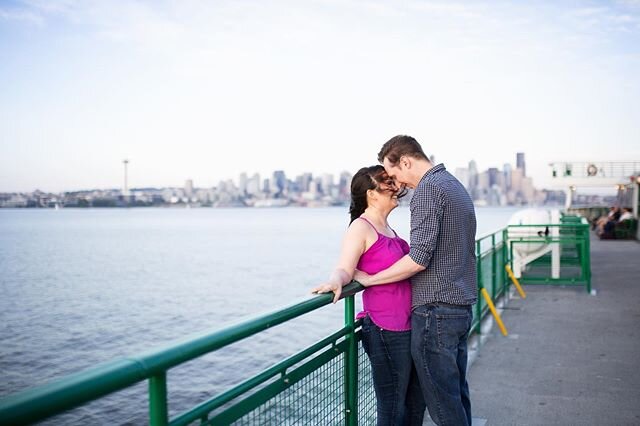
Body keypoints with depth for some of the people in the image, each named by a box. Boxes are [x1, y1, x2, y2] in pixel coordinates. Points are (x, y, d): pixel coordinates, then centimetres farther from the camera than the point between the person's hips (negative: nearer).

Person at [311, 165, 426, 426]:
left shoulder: (387, 228, 14)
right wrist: (335, 281, -41)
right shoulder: (361, 227, -11)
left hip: (409, 326, 9)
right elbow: (345, 269, -23)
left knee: (416, 403, 18)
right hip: (386, 331, -9)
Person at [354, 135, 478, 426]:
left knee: (442, 401, -1)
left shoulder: (428, 188, -14)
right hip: (461, 306, 10)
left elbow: (419, 259, -22)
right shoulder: (456, 186, 16)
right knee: (456, 393, 17)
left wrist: (369, 279, -13)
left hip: (436, 309, -10)